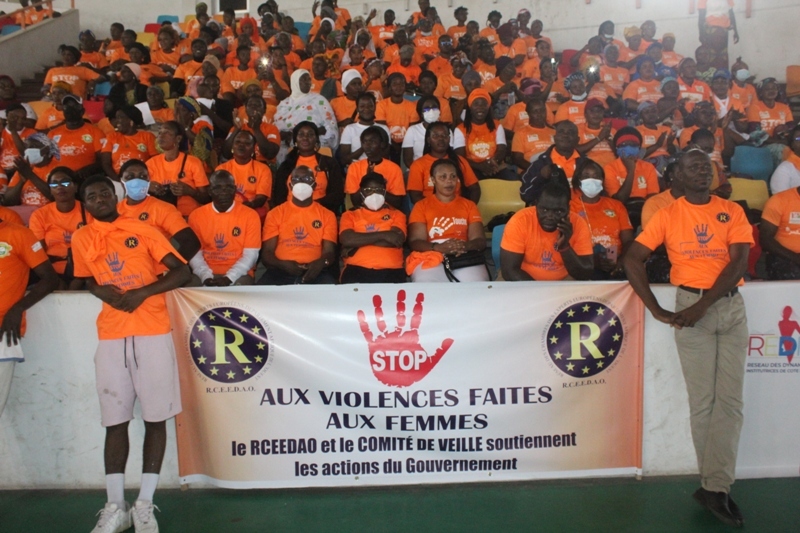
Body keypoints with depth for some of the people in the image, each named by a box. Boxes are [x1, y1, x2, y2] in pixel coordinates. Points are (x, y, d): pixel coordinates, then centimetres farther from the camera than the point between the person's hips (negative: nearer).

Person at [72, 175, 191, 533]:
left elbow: (182, 272, -1)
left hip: (153, 334, -2)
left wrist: (142, 292, -13)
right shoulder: (82, 240, 10)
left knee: (155, 417, 1)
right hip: (111, 338, 2)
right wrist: (104, 292, 1)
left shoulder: (143, 231, 2)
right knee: (115, 420, 4)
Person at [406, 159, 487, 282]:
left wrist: (466, 245, -14)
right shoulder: (421, 206, 16)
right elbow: (415, 242, 4)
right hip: (431, 258, -2)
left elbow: (480, 241, 10)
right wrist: (438, 247, -17)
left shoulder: (469, 205, 21)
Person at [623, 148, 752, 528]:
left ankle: (715, 486, 7)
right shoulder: (668, 215, 2)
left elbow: (739, 262, -5)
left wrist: (704, 305, -16)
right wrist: (658, 311, -10)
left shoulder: (732, 211, 6)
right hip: (690, 304, -2)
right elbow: (632, 260, -3)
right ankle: (717, 486, 15)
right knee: (703, 400, 2)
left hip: (731, 304, 2)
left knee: (730, 399, -1)